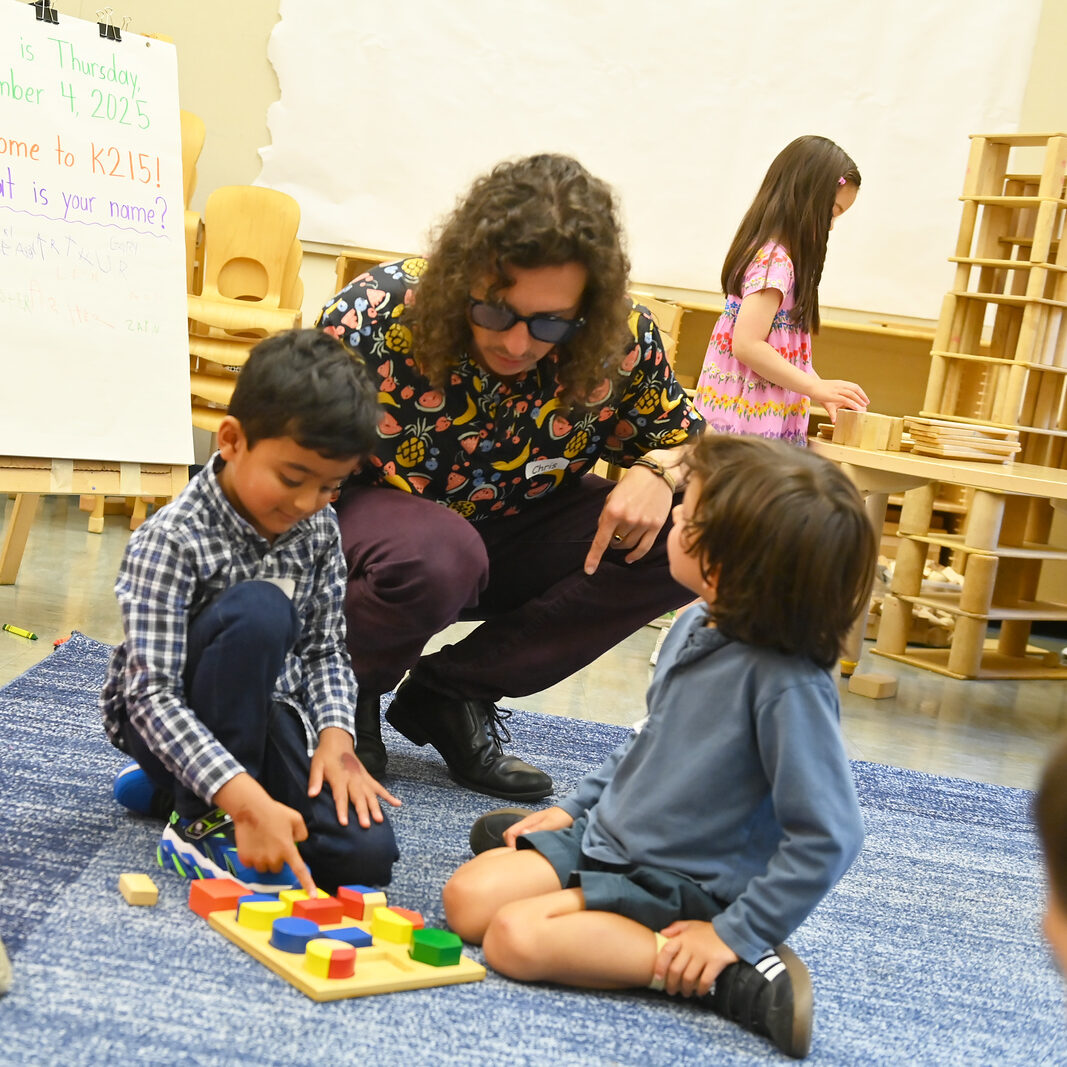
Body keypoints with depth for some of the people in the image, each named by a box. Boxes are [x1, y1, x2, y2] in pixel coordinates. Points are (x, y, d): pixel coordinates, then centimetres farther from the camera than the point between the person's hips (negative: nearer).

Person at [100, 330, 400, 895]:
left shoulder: (318, 528, -4)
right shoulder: (171, 541, -24)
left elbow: (325, 647, 4)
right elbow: (151, 695, -30)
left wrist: (336, 736, -16)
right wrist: (246, 797, -42)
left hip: (268, 712, 6)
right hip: (165, 723, -6)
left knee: (367, 853, -18)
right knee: (259, 610, -34)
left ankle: (177, 783, 7)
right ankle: (204, 822, -19)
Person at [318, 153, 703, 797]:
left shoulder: (621, 340, -18)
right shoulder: (373, 319, -28)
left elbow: (682, 437, 1)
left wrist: (659, 472, -24)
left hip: (510, 539, 5)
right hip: (370, 524, -4)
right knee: (439, 554, -40)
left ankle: (453, 694, -8)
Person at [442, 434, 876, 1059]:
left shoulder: (789, 686, -28)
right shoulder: (696, 627, -1)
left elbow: (828, 839, -27)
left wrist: (736, 934, -24)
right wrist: (575, 808, 17)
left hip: (679, 889, -7)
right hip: (602, 839, 7)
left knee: (516, 937, -25)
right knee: (468, 898, -5)